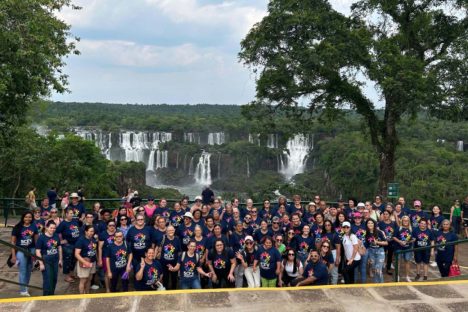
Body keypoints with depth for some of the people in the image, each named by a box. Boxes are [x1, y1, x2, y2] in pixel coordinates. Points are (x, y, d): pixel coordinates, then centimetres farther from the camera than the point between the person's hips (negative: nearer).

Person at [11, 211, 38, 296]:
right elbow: (13, 242, -5)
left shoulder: (34, 227, 0)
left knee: (29, 269, 13)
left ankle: (25, 287, 31)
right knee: (23, 270, -6)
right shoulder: (17, 227, -9)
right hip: (20, 251, -3)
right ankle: (23, 290, 0)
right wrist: (13, 255, -8)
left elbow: (36, 240, 7)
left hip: (31, 250, 4)